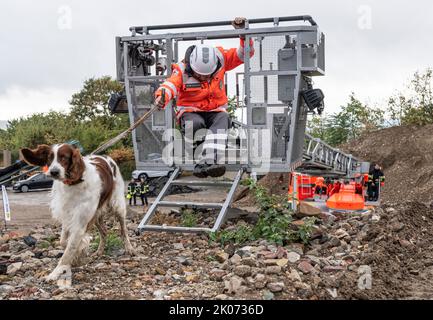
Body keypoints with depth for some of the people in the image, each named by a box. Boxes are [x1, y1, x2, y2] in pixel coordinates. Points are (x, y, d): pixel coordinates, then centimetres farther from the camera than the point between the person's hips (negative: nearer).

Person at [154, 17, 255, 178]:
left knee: (222, 120, -34)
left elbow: (245, 53, -2)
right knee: (194, 123, -38)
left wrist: (244, 34, -20)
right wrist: (162, 96, -54)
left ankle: (209, 161, -49)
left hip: (216, 110, 2)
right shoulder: (182, 70, -14)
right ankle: (196, 162, -32)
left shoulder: (221, 59, -6)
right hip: (190, 112, -1)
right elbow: (170, 84, -31)